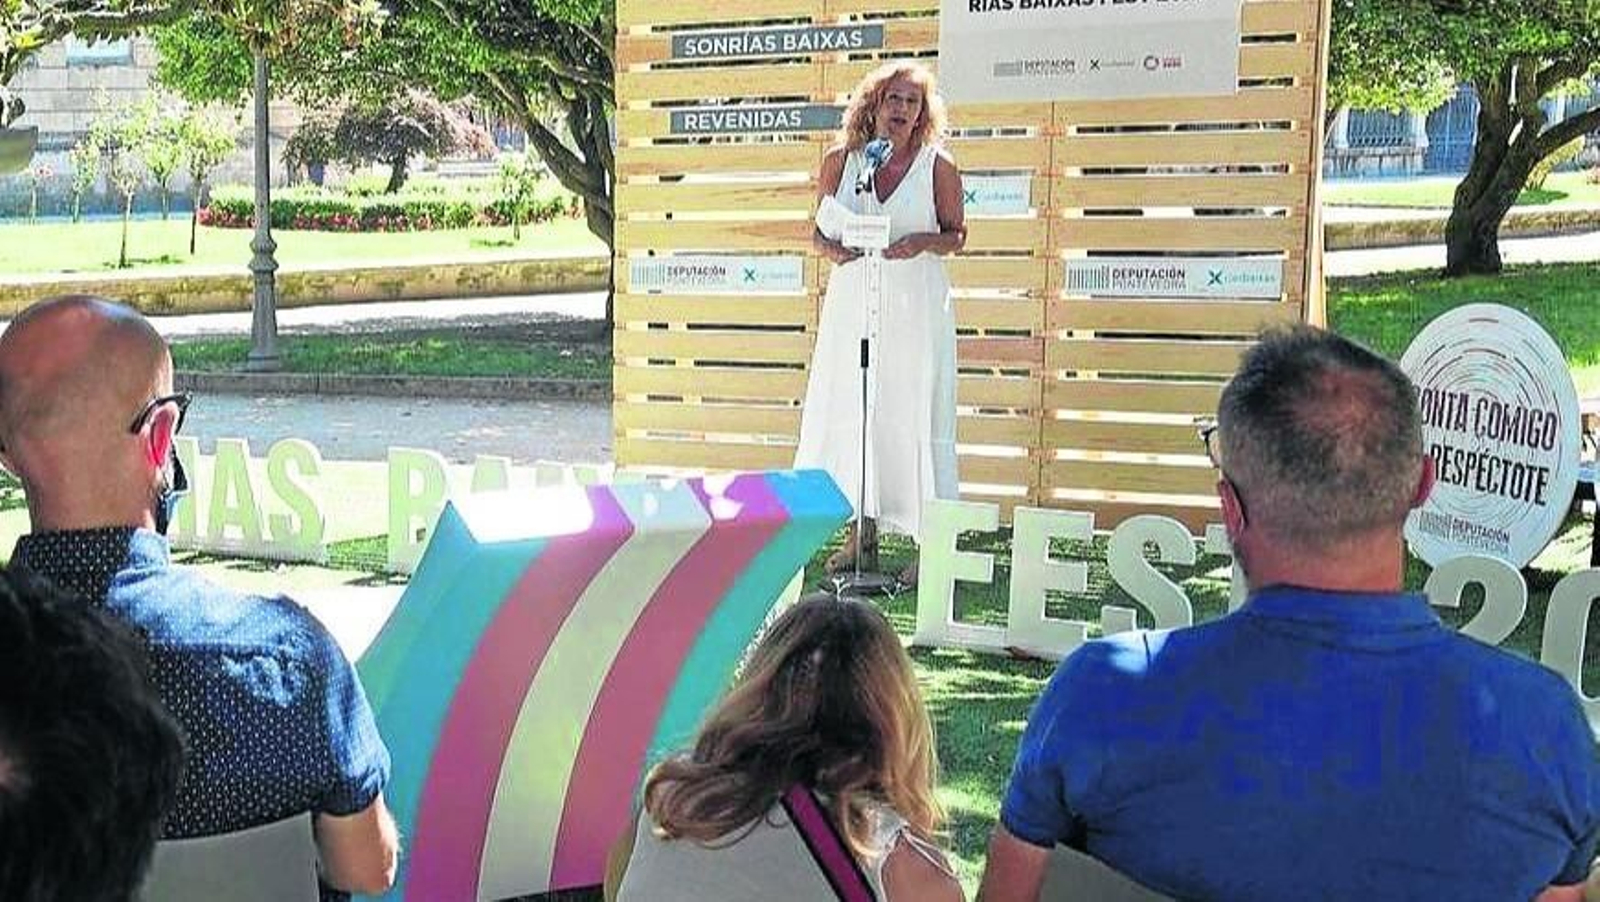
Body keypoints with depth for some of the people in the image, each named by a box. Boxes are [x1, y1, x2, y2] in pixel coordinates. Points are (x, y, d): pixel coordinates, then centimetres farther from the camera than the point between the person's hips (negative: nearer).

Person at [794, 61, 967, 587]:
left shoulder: (938, 167, -2)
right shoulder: (840, 161, 5)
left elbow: (957, 236, 4)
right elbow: (819, 232, 10)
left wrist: (923, 242, -16)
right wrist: (831, 248, -12)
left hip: (916, 307, -3)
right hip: (853, 302, 3)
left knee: (917, 419, -4)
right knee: (849, 412, 6)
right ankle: (864, 536, 17)